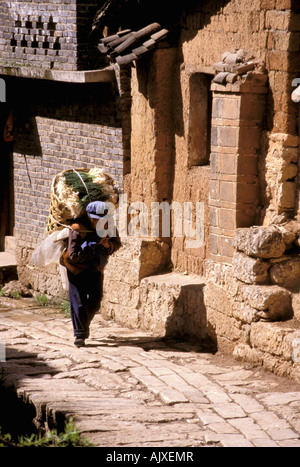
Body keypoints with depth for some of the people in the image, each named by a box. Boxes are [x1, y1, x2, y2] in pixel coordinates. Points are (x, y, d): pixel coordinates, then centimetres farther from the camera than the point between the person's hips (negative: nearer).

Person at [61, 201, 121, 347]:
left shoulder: (108, 226, -13)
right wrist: (92, 243, -35)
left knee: (95, 300, 8)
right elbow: (74, 255, -30)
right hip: (77, 268, -5)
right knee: (78, 301, -7)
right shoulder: (77, 229, -28)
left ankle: (84, 323, 34)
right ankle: (80, 334, -1)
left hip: (96, 268, 5)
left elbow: (117, 244, 2)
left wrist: (108, 245, -22)